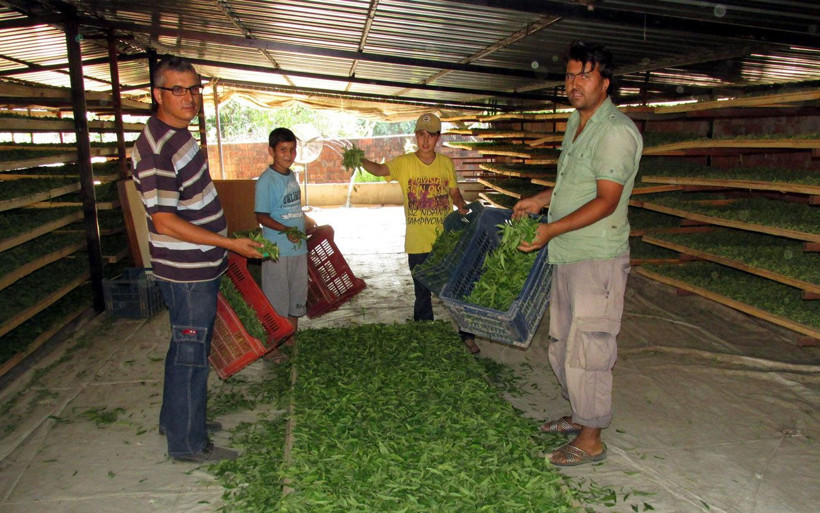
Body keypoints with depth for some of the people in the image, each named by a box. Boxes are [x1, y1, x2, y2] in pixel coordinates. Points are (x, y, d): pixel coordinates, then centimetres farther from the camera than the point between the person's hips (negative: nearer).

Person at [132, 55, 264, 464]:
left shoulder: (180, 134, 10)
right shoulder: (154, 148, -21)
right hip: (186, 273, -10)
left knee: (190, 348, 21)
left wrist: (221, 247, 21)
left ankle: (177, 418, 39)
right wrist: (231, 243, -23)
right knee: (190, 354, 2)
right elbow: (165, 222, -25)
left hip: (201, 267, 10)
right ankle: (187, 443, 17)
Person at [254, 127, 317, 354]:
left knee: (297, 294, 17)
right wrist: (285, 230, -27)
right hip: (277, 250, -8)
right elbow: (261, 216, -16)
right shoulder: (266, 180, -14)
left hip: (298, 246, 8)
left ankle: (292, 339, 32)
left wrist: (306, 222, 13)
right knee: (275, 299, 0)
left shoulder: (291, 176, 10)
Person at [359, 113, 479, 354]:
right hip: (418, 243, -2)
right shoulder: (404, 163, -4)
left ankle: (467, 336, 26)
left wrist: (463, 207, -7)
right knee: (422, 294, 11)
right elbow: (380, 170, -22)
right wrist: (361, 161, -42)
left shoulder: (446, 163, 4)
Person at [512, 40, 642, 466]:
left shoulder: (616, 131, -15)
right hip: (567, 256, 10)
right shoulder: (576, 122, 15)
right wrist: (541, 200, 17)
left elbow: (606, 201, -22)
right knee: (562, 344, 18)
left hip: (597, 259, -10)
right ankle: (579, 415, 37)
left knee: (585, 350, -2)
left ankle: (591, 439, 15)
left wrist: (551, 229, -26)